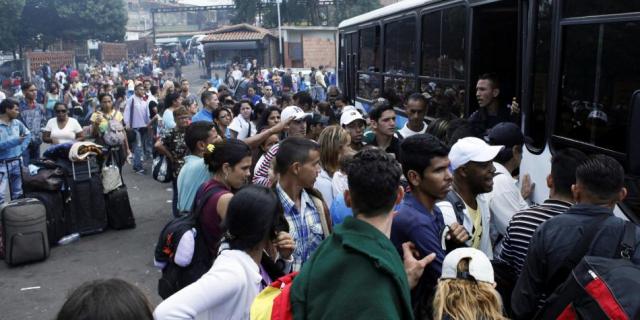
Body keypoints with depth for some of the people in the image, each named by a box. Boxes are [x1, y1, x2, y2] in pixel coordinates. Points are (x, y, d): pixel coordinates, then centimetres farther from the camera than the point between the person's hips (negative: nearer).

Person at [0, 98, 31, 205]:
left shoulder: (17, 123, 4)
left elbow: (28, 134, 20)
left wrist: (22, 147, 8)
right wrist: (15, 141, -24)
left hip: (17, 163, 6)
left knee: (18, 194, 17)